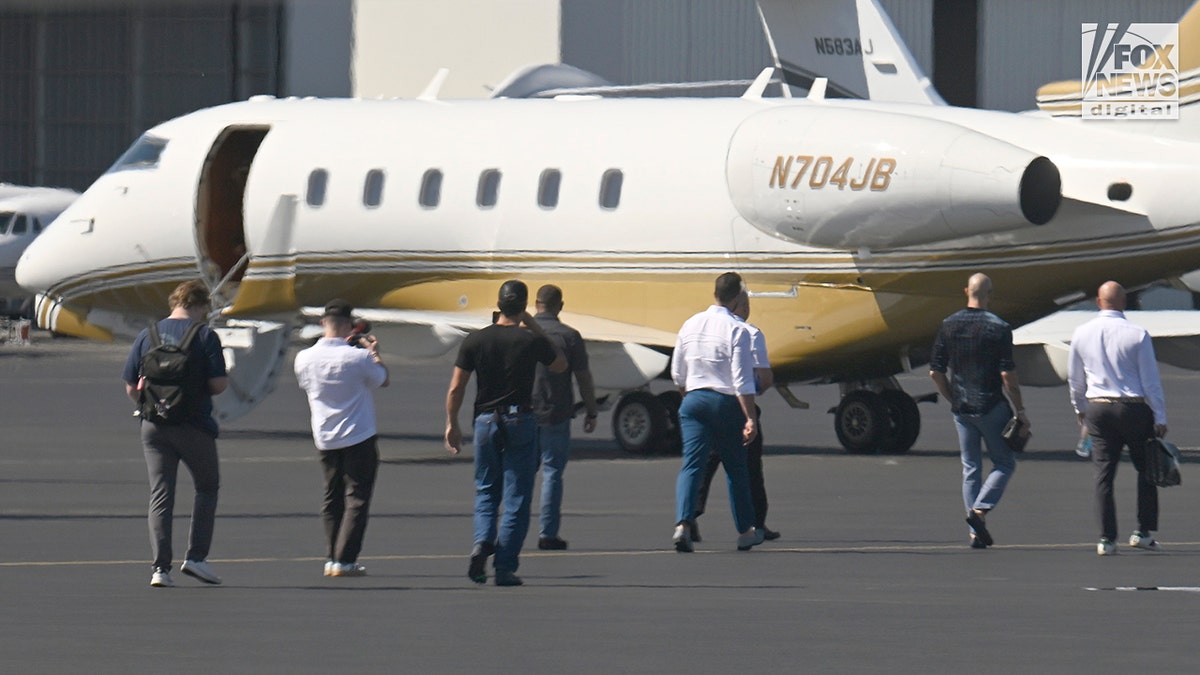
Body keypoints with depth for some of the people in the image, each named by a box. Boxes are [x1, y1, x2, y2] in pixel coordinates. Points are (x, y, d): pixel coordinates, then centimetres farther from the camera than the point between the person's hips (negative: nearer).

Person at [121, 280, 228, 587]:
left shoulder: (147, 335, 6)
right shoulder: (205, 336, -6)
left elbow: (131, 388, 6)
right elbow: (219, 384, -10)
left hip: (154, 426, 3)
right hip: (194, 425, -3)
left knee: (160, 495, 5)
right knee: (207, 487, 15)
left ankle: (160, 567, -4)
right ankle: (196, 556, 6)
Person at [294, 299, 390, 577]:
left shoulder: (304, 358, -5)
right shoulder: (357, 357, -18)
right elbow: (383, 379, -1)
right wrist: (374, 352, 13)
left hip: (324, 438, 5)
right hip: (358, 437, -5)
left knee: (332, 498, 16)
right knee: (357, 499, 1)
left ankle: (331, 559, 16)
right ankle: (344, 560, -5)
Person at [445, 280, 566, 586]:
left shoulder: (475, 340, -2)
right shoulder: (532, 340, -6)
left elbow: (455, 388, -2)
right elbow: (560, 365, 13)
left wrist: (452, 424, 10)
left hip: (486, 420, 2)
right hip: (521, 420, -2)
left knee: (486, 491, 17)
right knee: (516, 497, 3)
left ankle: (482, 541, -10)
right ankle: (505, 567, 0)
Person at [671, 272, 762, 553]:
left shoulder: (690, 325, 6)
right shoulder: (736, 330, -11)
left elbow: (677, 374, 14)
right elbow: (742, 380, -15)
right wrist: (750, 418, -13)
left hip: (693, 401, 4)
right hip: (726, 403, -4)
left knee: (692, 464, -2)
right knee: (736, 468, 10)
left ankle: (683, 524, -23)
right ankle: (745, 531, 21)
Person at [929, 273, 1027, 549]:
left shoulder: (949, 325, 3)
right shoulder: (998, 328, -11)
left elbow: (935, 371, 5)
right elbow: (1007, 375, -14)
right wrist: (1020, 410, -4)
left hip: (961, 409, 5)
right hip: (992, 407, -4)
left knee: (970, 468, 11)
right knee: (1005, 463, 9)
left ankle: (977, 532, 7)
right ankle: (980, 509, -11)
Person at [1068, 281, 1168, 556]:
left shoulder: (1082, 334, 2)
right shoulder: (1137, 335, -9)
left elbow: (1075, 377, 14)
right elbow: (1151, 380, -6)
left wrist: (1079, 408, 30)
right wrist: (1159, 418, 0)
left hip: (1097, 408, 3)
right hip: (1134, 408, -3)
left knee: (1103, 474, 4)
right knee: (1146, 469, 12)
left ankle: (1107, 538, 0)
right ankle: (1144, 531, 8)